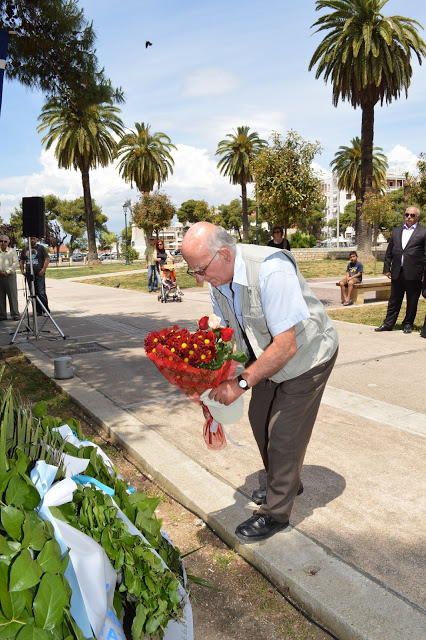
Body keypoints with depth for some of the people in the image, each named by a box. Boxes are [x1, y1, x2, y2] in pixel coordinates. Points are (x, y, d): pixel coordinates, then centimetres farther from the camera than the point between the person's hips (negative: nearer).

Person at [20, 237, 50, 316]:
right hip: (29, 275, 5)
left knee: (41, 293, -11)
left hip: (39, 274, -5)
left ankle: (45, 311, -6)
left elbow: (46, 259, -1)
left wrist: (43, 270, -12)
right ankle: (38, 311, 11)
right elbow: (21, 261, 22)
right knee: (33, 294, 6)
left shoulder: (41, 248, 5)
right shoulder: (25, 250, 16)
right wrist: (22, 270, 6)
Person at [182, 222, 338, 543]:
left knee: (283, 432, -4)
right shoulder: (217, 279, -12)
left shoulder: (270, 270, -37)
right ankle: (285, 482, 40)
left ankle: (275, 513, 17)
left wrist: (241, 382, -34)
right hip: (268, 359, 8)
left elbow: (286, 346, -37)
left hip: (307, 355, -8)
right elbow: (227, 333, 0)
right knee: (259, 417, 16)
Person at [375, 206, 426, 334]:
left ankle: (408, 324, 20)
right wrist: (387, 268, 8)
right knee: (394, 300, 10)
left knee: (412, 302, 7)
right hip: (397, 273, 4)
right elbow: (389, 252, 15)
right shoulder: (396, 231, 14)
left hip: (413, 274, -3)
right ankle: (388, 324, 17)